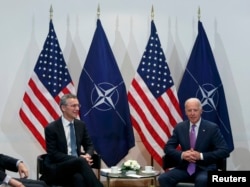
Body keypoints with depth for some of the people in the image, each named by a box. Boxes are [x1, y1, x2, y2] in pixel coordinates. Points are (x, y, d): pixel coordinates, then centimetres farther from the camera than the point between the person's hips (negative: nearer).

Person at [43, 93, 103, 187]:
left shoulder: (81, 125, 8)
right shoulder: (51, 128, -7)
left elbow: (89, 145, 15)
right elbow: (53, 154, -11)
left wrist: (87, 155, -12)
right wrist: (80, 159, -21)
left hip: (77, 164, 4)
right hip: (56, 169, -4)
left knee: (79, 178, -34)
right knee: (81, 161, -35)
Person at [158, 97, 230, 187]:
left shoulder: (212, 128, -2)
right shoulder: (179, 127, 7)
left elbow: (224, 150, -7)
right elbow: (168, 148, 8)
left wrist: (201, 156, -18)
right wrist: (182, 154, -14)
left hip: (205, 168, -3)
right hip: (185, 167, 3)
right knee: (163, 178, -23)